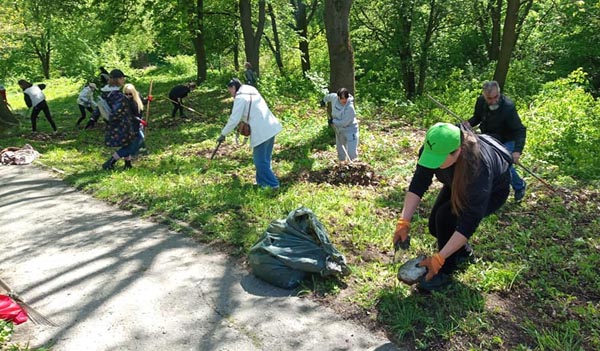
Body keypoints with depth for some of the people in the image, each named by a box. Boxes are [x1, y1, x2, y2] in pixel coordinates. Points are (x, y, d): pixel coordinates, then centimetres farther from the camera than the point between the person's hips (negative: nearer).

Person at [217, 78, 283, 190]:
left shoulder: (240, 97, -7)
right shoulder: (252, 91, 19)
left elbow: (234, 119, -11)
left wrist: (223, 134, -3)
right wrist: (243, 120, 12)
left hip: (261, 132, -9)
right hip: (271, 128, 9)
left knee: (260, 161, 2)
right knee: (264, 159, 17)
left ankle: (273, 184, 5)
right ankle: (262, 182, 26)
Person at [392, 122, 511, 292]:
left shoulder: (478, 168, -46)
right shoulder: (435, 148, -33)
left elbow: (469, 222, -42)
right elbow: (418, 183, -25)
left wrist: (438, 259, -42)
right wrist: (403, 222, -35)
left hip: (493, 190, -6)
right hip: (459, 183, 6)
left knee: (446, 215, -27)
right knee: (435, 225, -3)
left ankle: (445, 273, -6)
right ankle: (464, 253, 28)